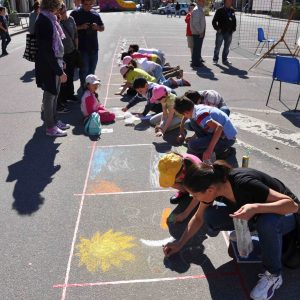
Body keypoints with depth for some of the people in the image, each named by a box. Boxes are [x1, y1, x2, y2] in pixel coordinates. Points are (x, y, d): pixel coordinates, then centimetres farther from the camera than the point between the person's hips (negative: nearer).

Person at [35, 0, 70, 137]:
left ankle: (53, 120, 32)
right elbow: (47, 50, -24)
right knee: (50, 95, 2)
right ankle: (50, 127, 14)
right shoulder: (44, 21, -21)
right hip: (48, 65, -9)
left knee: (54, 93, 18)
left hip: (55, 63, 9)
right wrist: (59, 71, -22)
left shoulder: (49, 19, 8)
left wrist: (60, 63, 18)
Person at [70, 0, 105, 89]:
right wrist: (81, 27, -19)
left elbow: (102, 28, 18)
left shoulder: (95, 14, 12)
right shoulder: (75, 13, -3)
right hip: (82, 47, -5)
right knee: (84, 69, -6)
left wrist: (97, 27, -5)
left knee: (92, 69, 13)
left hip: (94, 46, 5)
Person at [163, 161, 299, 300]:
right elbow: (198, 218, 0)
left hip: (284, 214, -5)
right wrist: (180, 244, 0)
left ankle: (273, 275, -16)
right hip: (251, 215, 5)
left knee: (268, 221, -40)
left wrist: (256, 208, -48)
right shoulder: (212, 186, -18)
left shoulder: (245, 184, -37)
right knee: (210, 216, -17)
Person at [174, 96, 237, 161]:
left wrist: (209, 150, -39)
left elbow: (219, 127, -39)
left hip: (227, 138, -9)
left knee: (192, 145, -21)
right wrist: (193, 137, 31)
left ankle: (221, 150, -4)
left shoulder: (200, 115, -27)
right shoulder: (198, 107, 1)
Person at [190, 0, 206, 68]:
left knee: (198, 47, 20)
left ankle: (198, 59, 33)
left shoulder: (200, 10, 14)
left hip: (200, 32, 9)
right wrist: (200, 32, -20)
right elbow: (195, 23, -23)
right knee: (197, 47, -5)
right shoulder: (196, 10, -17)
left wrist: (202, 31, 17)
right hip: (197, 33, -9)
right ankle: (195, 63, 0)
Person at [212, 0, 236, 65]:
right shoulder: (220, 10, -6)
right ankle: (215, 59, 17)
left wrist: (233, 29, 9)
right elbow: (214, 21, -4)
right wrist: (217, 28, -10)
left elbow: (234, 21, 18)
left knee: (226, 48, 10)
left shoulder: (232, 11, 8)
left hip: (229, 33, 4)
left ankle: (225, 60, 20)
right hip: (221, 32, -4)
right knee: (217, 47, 4)